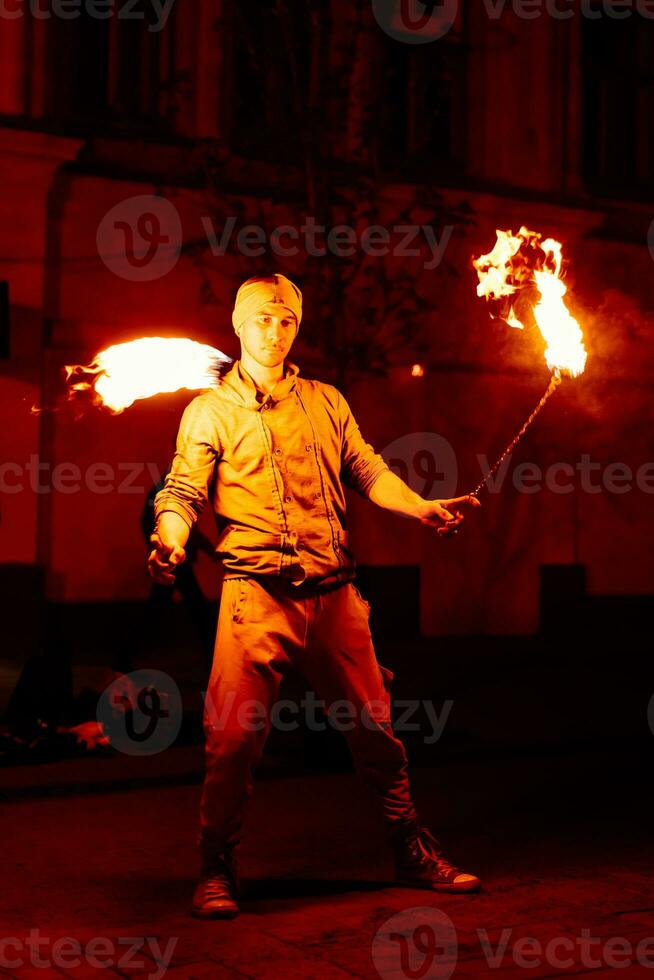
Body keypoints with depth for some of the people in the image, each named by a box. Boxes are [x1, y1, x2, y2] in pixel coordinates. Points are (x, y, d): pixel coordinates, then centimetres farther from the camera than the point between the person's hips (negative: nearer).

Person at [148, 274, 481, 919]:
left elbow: (367, 470, 14)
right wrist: (169, 543, -24)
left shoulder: (326, 402, 19)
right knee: (234, 736, -8)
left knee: (374, 725, 9)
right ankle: (217, 870, 9)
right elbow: (183, 493, -3)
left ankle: (412, 853, 25)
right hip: (257, 593, -3)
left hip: (334, 593, 4)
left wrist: (426, 509, -3)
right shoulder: (211, 411, 7)